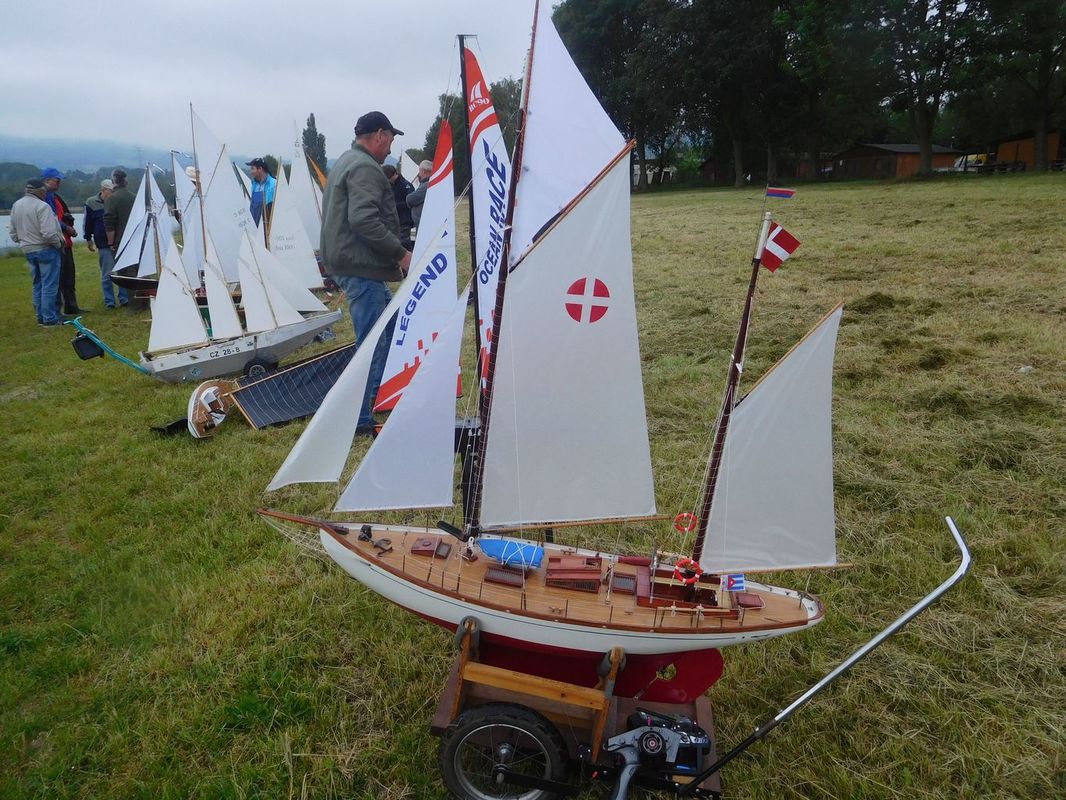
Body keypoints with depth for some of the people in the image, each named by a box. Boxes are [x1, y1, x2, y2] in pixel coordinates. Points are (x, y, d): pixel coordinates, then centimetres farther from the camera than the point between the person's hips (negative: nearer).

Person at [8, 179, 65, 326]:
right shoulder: (42, 206, -18)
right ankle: (50, 318, -2)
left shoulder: (16, 205, 8)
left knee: (37, 284, 17)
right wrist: (59, 243, -7)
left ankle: (41, 316, 23)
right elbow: (49, 233, -24)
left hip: (28, 251, 8)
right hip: (46, 249, -8)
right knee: (49, 285, -3)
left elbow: (13, 233, 13)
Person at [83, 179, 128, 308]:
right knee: (107, 274, 0)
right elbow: (87, 223, 4)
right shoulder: (91, 203, -1)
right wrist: (89, 240, 5)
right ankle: (109, 301, 8)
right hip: (104, 245, -3)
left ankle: (124, 299, 13)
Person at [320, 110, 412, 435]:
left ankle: (376, 393, 30)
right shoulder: (365, 168, -14)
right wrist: (400, 253, -19)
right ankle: (360, 420, 1)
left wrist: (393, 254, 23)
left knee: (391, 322, 21)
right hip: (361, 267, -11)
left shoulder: (346, 162, 20)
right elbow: (364, 219, -27)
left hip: (346, 262, 11)